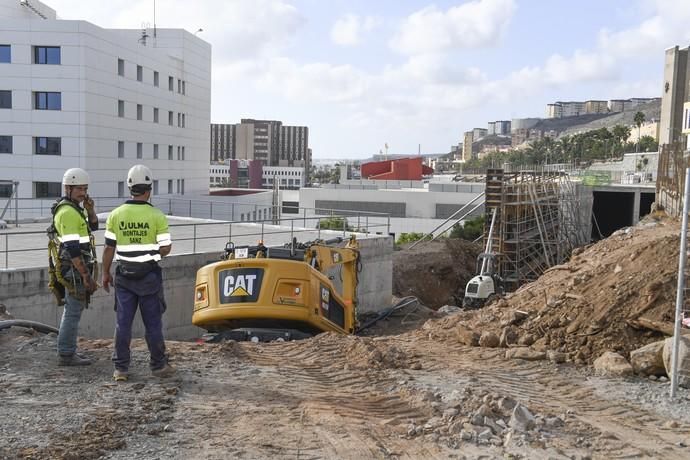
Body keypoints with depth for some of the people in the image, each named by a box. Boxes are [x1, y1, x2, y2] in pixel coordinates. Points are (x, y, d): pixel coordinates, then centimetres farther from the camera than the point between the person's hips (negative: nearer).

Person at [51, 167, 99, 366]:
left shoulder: (73, 208, 13)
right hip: (73, 269, -11)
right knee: (73, 311, -4)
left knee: (72, 310, 16)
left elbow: (93, 226, 21)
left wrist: (90, 209, 2)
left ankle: (67, 351, 25)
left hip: (74, 269, 11)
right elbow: (72, 249, -23)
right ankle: (66, 355, 4)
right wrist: (86, 276, -22)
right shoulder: (68, 212, -18)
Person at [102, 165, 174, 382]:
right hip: (149, 275, -2)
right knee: (153, 322, 7)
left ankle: (121, 368, 11)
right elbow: (166, 248, -8)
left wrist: (105, 273, 12)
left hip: (124, 275, 2)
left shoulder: (116, 214, -1)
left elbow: (109, 248, 1)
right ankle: (158, 365, 15)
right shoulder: (157, 216, -9)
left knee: (123, 322, 7)